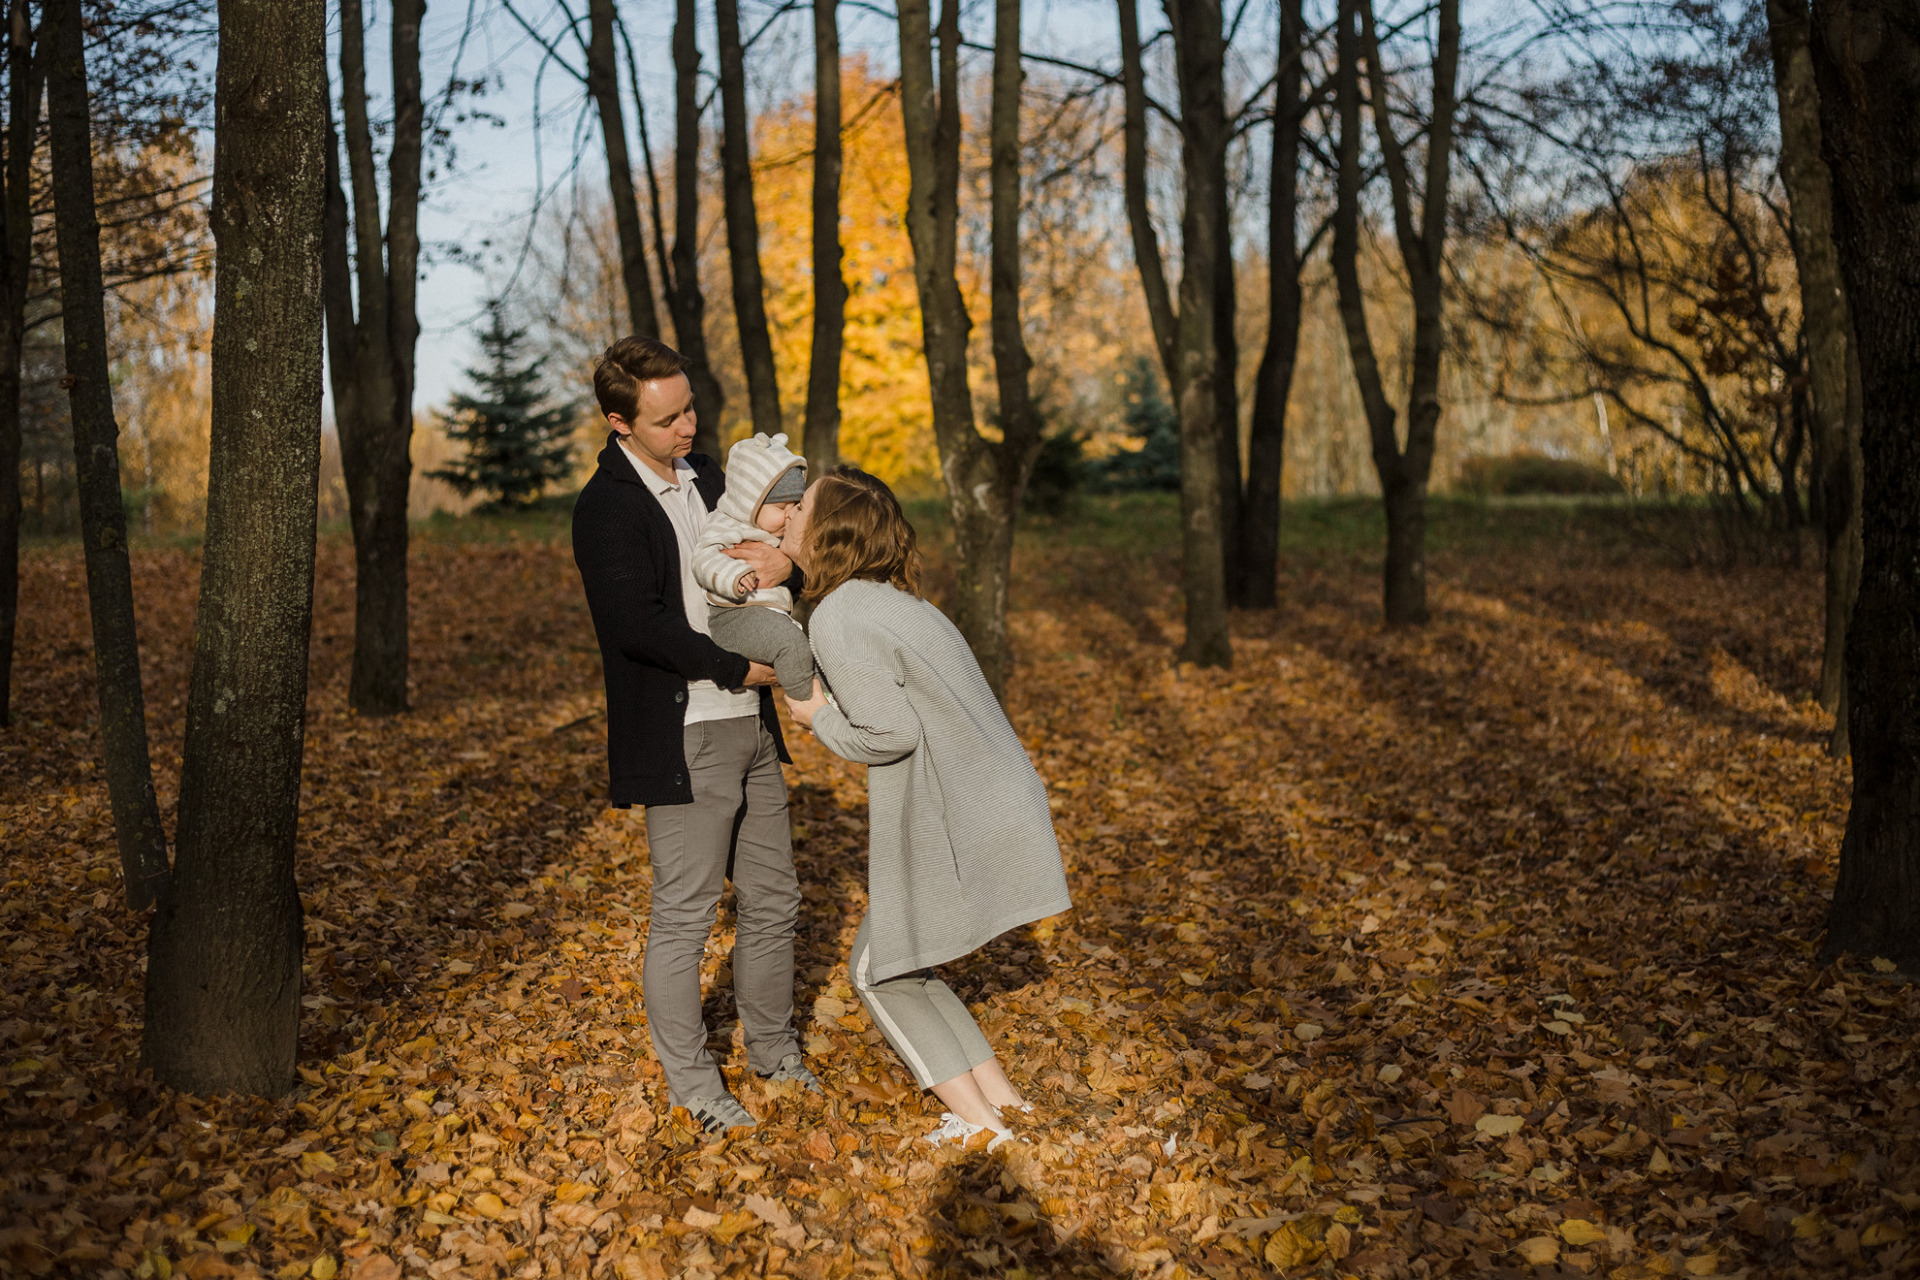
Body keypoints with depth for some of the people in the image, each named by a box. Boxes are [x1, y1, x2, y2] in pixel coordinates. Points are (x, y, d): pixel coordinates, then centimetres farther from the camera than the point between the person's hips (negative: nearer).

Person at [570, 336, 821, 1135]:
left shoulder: (704, 477, 10)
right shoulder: (606, 509, -14)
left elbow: (761, 543, 18)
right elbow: (637, 625, -23)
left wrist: (783, 562, -7)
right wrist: (736, 668, -15)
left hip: (749, 726, 8)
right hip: (684, 741, -8)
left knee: (772, 898, 16)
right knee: (683, 916, 1)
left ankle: (772, 1047, 34)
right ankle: (690, 1083, 16)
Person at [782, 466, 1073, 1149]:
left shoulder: (839, 620, -16)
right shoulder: (890, 598, 13)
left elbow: (890, 733, -18)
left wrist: (819, 716, -7)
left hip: (955, 829, -9)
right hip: (1002, 805, 9)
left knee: (879, 971, 10)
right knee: (900, 962, 21)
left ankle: (978, 1121, 10)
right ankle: (1001, 1095, 22)